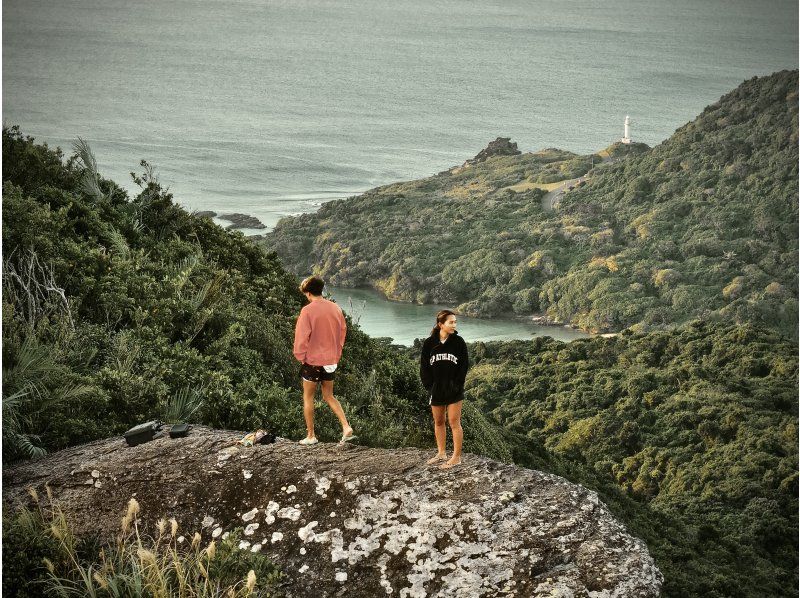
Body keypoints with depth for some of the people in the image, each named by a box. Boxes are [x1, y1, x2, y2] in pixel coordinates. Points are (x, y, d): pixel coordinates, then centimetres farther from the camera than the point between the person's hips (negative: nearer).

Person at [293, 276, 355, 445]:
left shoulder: (307, 310, -16)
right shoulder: (336, 308, 2)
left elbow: (301, 336, -16)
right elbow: (342, 332, 9)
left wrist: (300, 356, -1)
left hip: (312, 361, -5)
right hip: (331, 361, 5)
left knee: (308, 397, 10)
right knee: (329, 396, 17)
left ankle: (310, 436, 14)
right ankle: (346, 427, 2)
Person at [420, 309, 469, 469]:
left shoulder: (458, 342, -6)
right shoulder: (429, 343, -4)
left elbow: (464, 365, -5)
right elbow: (424, 366, 0)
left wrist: (457, 384, -11)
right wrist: (429, 386, -7)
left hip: (454, 390, -3)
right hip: (436, 390, 3)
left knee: (454, 423, -1)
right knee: (438, 422, 13)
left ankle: (456, 457, 6)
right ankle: (441, 453, 26)